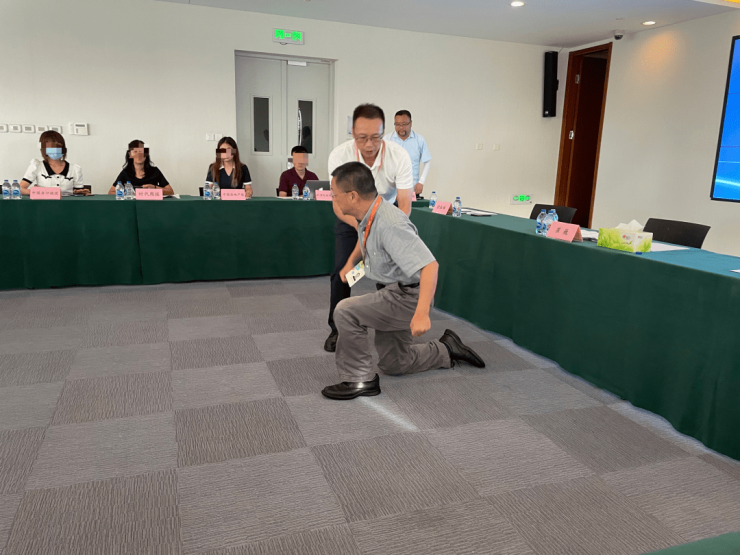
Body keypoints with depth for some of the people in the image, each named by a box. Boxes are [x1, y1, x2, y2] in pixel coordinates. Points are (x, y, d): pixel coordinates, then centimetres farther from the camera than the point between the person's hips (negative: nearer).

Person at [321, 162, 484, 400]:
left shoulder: (390, 225, -32)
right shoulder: (367, 214, -4)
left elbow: (429, 265, -38)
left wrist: (421, 313, -46)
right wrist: (351, 261, 8)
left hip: (407, 296, -9)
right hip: (393, 293, 9)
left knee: (346, 311, -24)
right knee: (393, 364, 19)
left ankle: (359, 379, -10)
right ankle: (447, 350, 35)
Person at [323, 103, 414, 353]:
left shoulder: (400, 157, -29)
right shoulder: (339, 155, -29)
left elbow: (405, 204, -26)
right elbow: (338, 203, -28)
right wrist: (360, 225, -48)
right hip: (350, 219, 0)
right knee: (341, 272, -5)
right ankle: (337, 330, 13)